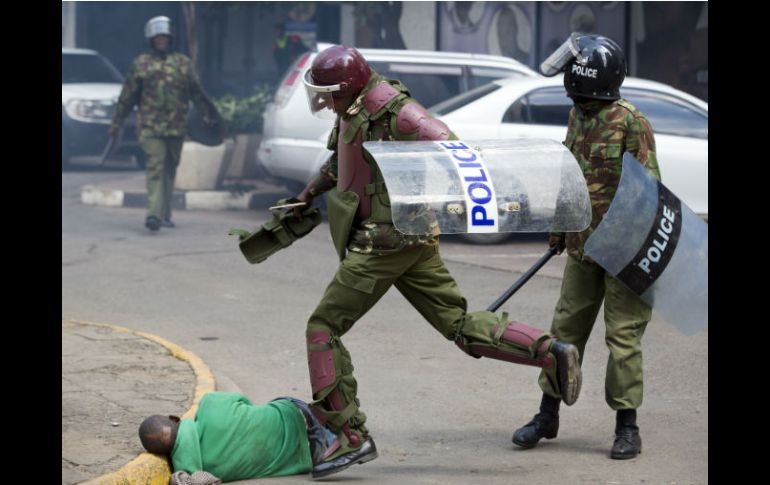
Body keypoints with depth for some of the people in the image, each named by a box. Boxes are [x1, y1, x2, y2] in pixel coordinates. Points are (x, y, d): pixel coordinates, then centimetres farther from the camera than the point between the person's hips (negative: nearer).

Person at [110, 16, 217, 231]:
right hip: (150, 126, -3)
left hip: (176, 127, 3)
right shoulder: (141, 64, 5)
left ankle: (164, 214, 19)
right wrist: (117, 122, 5)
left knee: (170, 169, 9)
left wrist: (208, 114, 7)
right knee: (155, 167, -15)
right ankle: (154, 214, -23)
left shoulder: (183, 63, 10)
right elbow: (127, 96, 6)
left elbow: (196, 92, 13)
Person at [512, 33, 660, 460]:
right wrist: (559, 228, 22)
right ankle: (547, 416, 20)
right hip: (583, 246, 7)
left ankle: (627, 426, 6)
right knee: (566, 328, 11)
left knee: (623, 335, -3)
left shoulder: (630, 121, -15)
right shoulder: (577, 116, 8)